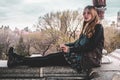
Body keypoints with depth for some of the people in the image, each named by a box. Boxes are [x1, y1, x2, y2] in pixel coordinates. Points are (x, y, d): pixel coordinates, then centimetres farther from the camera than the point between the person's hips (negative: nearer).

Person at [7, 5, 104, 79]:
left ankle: (18, 61, -17)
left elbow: (90, 46, -18)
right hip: (82, 54, 8)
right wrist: (66, 45, -1)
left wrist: (70, 49, -18)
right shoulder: (87, 27, 17)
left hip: (91, 58, -7)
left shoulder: (98, 27, -10)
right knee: (53, 56, -8)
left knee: (54, 58, -16)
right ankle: (18, 59, -12)